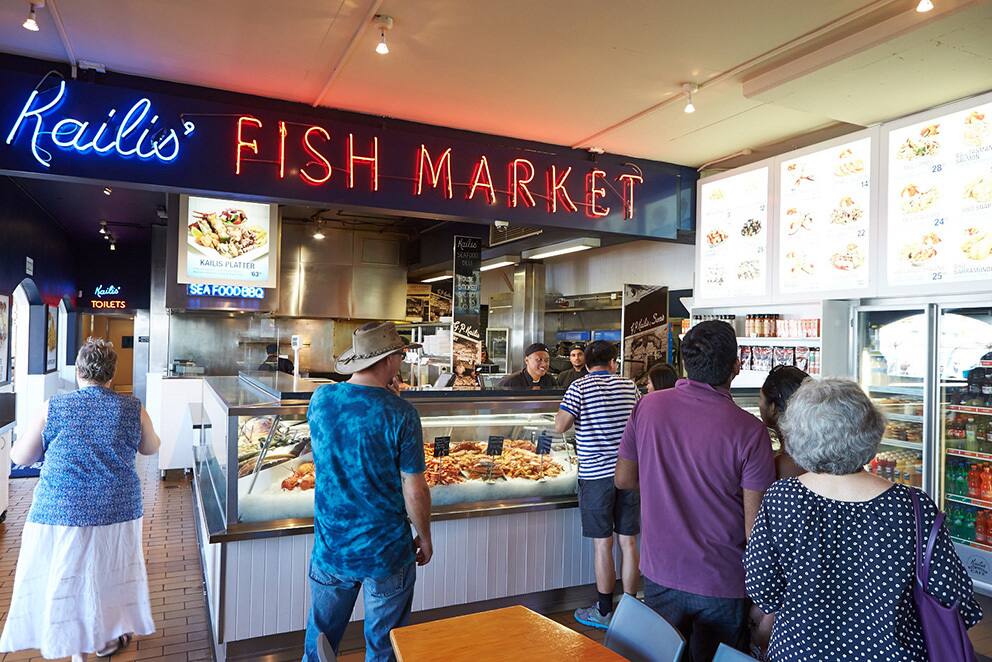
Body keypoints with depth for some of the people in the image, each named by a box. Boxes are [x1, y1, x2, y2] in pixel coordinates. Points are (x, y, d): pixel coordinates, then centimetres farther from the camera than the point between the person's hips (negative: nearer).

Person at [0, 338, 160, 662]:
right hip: (117, 511, 1)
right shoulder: (133, 409, -5)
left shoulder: (54, 407, -7)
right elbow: (151, 448, 12)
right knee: (110, 572, 20)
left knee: (67, 578, 14)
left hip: (62, 513, -1)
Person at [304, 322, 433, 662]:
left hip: (330, 547, 4)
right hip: (386, 553, -4)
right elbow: (415, 492, -16)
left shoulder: (320, 399, -7)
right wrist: (425, 538, 2)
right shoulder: (400, 413, -20)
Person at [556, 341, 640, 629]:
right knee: (628, 542, 10)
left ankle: (605, 612, 15)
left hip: (595, 474, -4)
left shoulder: (580, 387, -7)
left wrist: (564, 411, 8)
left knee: (602, 544, 4)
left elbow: (560, 426, -12)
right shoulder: (630, 386, 6)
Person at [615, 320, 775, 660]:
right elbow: (755, 528, -17)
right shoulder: (749, 431, -20)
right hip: (722, 586, -3)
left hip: (660, 572, 3)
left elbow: (623, 479, 1)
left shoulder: (647, 406, -10)